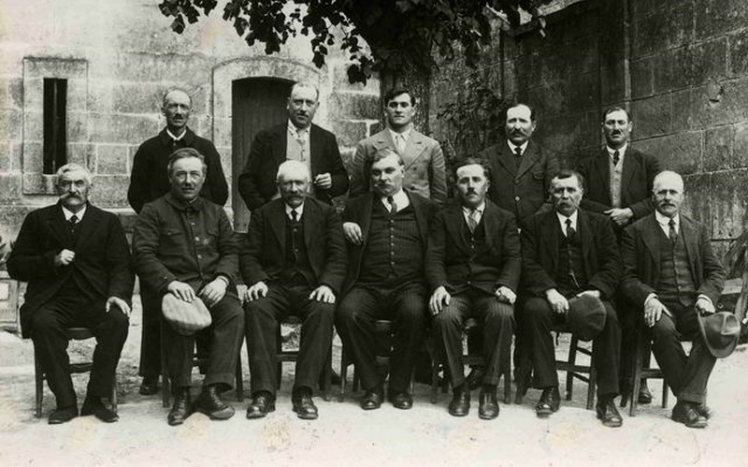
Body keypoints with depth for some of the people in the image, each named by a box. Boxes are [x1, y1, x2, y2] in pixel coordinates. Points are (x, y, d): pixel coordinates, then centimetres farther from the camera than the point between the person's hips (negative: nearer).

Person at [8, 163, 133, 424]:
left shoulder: (108, 222, 14)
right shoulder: (38, 220, 14)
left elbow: (122, 266, 6)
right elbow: (15, 266, 8)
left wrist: (118, 294, -15)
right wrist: (52, 260, -10)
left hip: (95, 301, 0)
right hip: (52, 302, 0)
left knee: (118, 320, -30)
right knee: (42, 323, -33)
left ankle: (95, 400, -17)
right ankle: (65, 402, -20)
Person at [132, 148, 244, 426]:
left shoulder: (215, 213, 23)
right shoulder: (153, 212, 11)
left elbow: (231, 251, 15)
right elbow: (143, 255, -2)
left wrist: (222, 279, -7)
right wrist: (170, 282, -19)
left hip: (213, 287, 3)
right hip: (174, 287, -3)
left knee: (235, 313, -29)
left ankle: (212, 391, -26)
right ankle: (181, 395, -22)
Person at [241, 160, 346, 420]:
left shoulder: (326, 214, 13)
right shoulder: (263, 215, 15)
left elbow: (337, 256, 4)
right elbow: (249, 255, 7)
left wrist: (328, 284, -15)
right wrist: (256, 281, -14)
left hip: (312, 287, 0)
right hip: (274, 286, 1)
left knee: (324, 310, -33)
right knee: (256, 308, -32)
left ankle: (304, 392, -29)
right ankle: (263, 393, -30)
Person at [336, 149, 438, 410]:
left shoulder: (425, 208, 16)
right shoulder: (356, 207, 19)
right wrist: (343, 227, 1)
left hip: (409, 286, -1)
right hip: (367, 286, 1)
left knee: (413, 312, -33)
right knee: (347, 312, -30)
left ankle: (400, 386, -12)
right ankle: (371, 385, -11)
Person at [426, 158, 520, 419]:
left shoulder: (504, 219, 16)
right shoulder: (443, 218, 15)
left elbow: (513, 258, 5)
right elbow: (434, 258, 3)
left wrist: (507, 285, -16)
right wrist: (439, 286, -17)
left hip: (491, 289, 0)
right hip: (454, 288, 0)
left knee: (503, 315, -33)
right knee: (445, 317, -33)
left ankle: (489, 390, -19)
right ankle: (459, 388, -16)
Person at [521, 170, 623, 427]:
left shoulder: (599, 223, 16)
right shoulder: (535, 224, 12)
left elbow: (613, 264, 6)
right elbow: (528, 264, 0)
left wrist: (596, 290, -13)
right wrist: (549, 291, -18)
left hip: (589, 293, 1)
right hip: (551, 294, -1)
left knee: (609, 316, -30)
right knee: (534, 310, -32)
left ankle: (607, 398, -20)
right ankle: (549, 390, -22)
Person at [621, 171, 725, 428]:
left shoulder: (698, 231, 19)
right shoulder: (635, 231, 8)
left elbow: (716, 271, 15)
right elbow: (627, 277, 1)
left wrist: (706, 296, -7)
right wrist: (648, 298, -19)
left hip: (692, 305, 3)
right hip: (659, 306, -2)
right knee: (663, 329, -35)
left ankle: (687, 403, -26)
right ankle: (697, 398, -19)